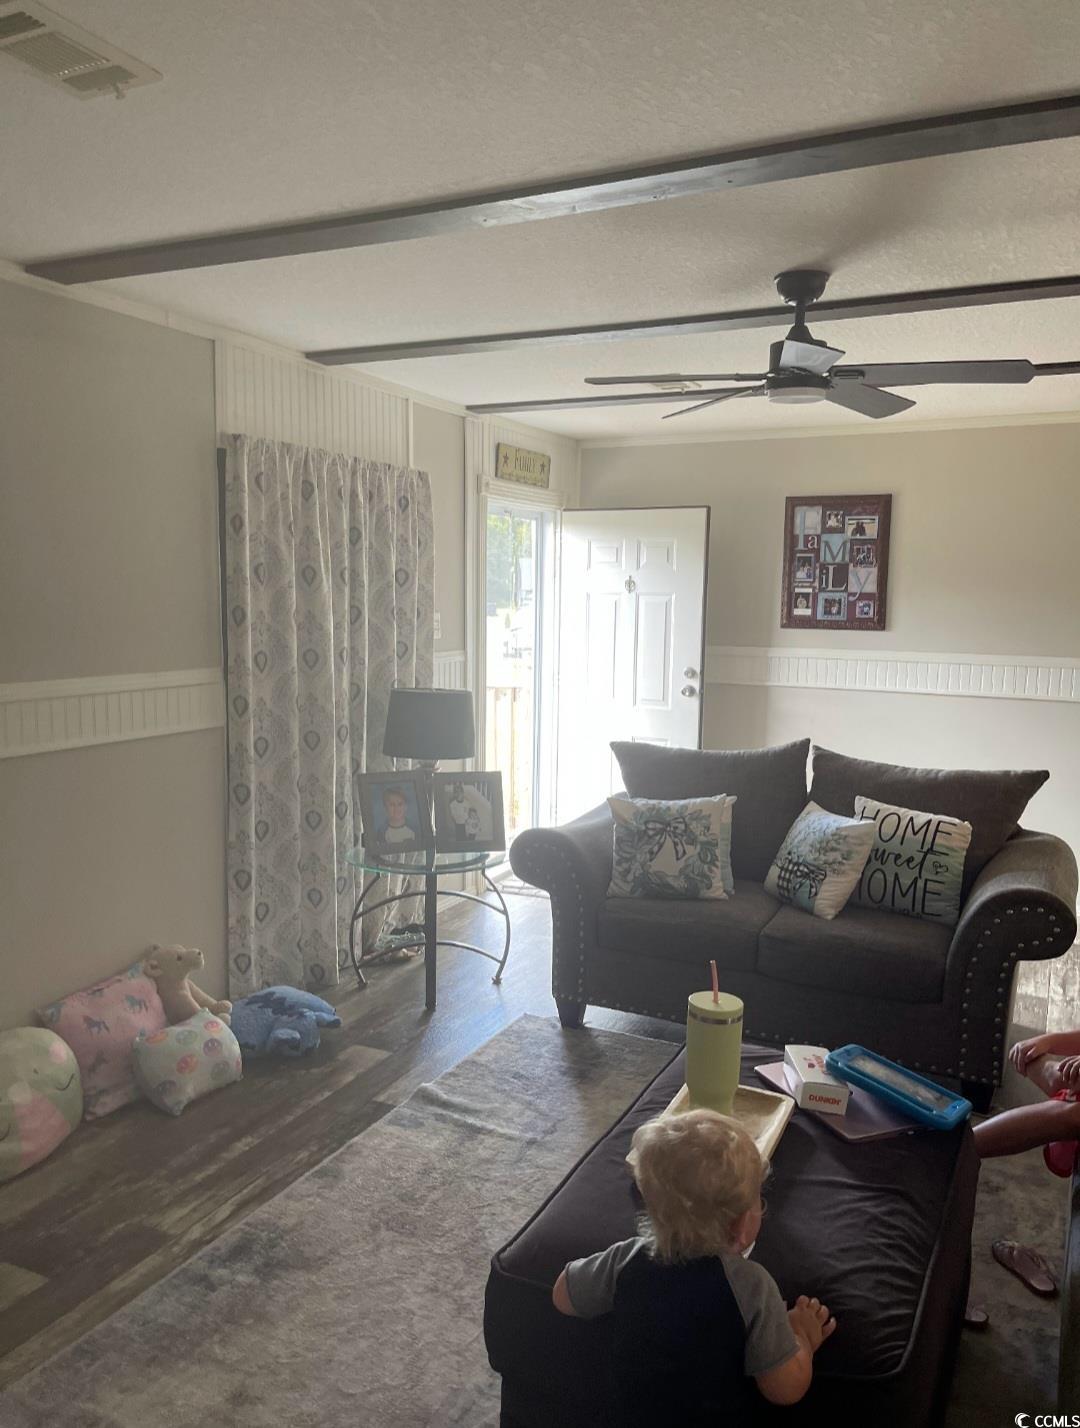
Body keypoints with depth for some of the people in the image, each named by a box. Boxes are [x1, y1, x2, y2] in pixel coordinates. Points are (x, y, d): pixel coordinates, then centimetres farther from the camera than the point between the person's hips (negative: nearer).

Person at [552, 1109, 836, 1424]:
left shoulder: (626, 1261, -19)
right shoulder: (750, 1285, -27)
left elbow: (563, 1296, -2)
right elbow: (786, 1390, -18)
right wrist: (803, 1338, 0)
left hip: (635, 1414, 2)